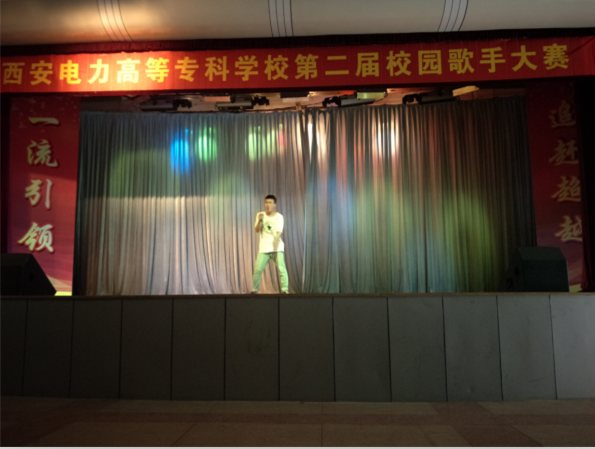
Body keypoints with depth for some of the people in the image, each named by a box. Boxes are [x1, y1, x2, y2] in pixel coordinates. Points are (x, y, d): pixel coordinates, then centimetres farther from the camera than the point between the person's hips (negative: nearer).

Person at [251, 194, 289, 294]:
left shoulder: (279, 217, 0)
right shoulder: (260, 215, 7)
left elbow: (279, 231, -11)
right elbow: (257, 230, 1)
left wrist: (276, 237, -34)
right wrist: (259, 221, -17)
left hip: (277, 247, -1)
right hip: (264, 248, 2)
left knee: (282, 269, -12)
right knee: (257, 269, -4)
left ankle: (285, 289, -7)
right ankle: (254, 290, 10)